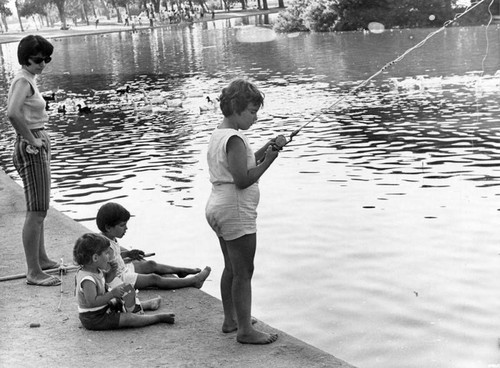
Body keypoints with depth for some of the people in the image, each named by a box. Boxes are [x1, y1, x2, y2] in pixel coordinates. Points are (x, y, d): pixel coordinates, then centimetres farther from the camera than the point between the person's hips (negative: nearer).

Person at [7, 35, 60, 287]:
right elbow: (13, 113, -34)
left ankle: (41, 259, 34)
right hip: (31, 149, -11)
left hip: (39, 146, 11)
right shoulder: (23, 80, -16)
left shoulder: (29, 80, 13)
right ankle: (33, 272, -5)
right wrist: (31, 139, -23)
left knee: (40, 209, 20)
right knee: (36, 211, -9)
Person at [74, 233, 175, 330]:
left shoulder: (96, 270, 1)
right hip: (93, 319, -11)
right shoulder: (87, 279, -32)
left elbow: (106, 278, 21)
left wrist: (112, 271, -1)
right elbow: (92, 302, -37)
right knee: (129, 318, -15)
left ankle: (147, 305, 47)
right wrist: (112, 294, -35)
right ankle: (158, 318, -7)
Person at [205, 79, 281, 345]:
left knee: (231, 268, 20)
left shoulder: (217, 135, 11)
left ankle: (231, 320, 30)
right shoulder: (235, 139, -19)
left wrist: (262, 152, 8)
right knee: (244, 271, -3)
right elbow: (243, 180, -24)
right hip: (236, 213, -10)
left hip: (218, 209, 10)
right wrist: (267, 162, -15)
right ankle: (245, 330, 4)